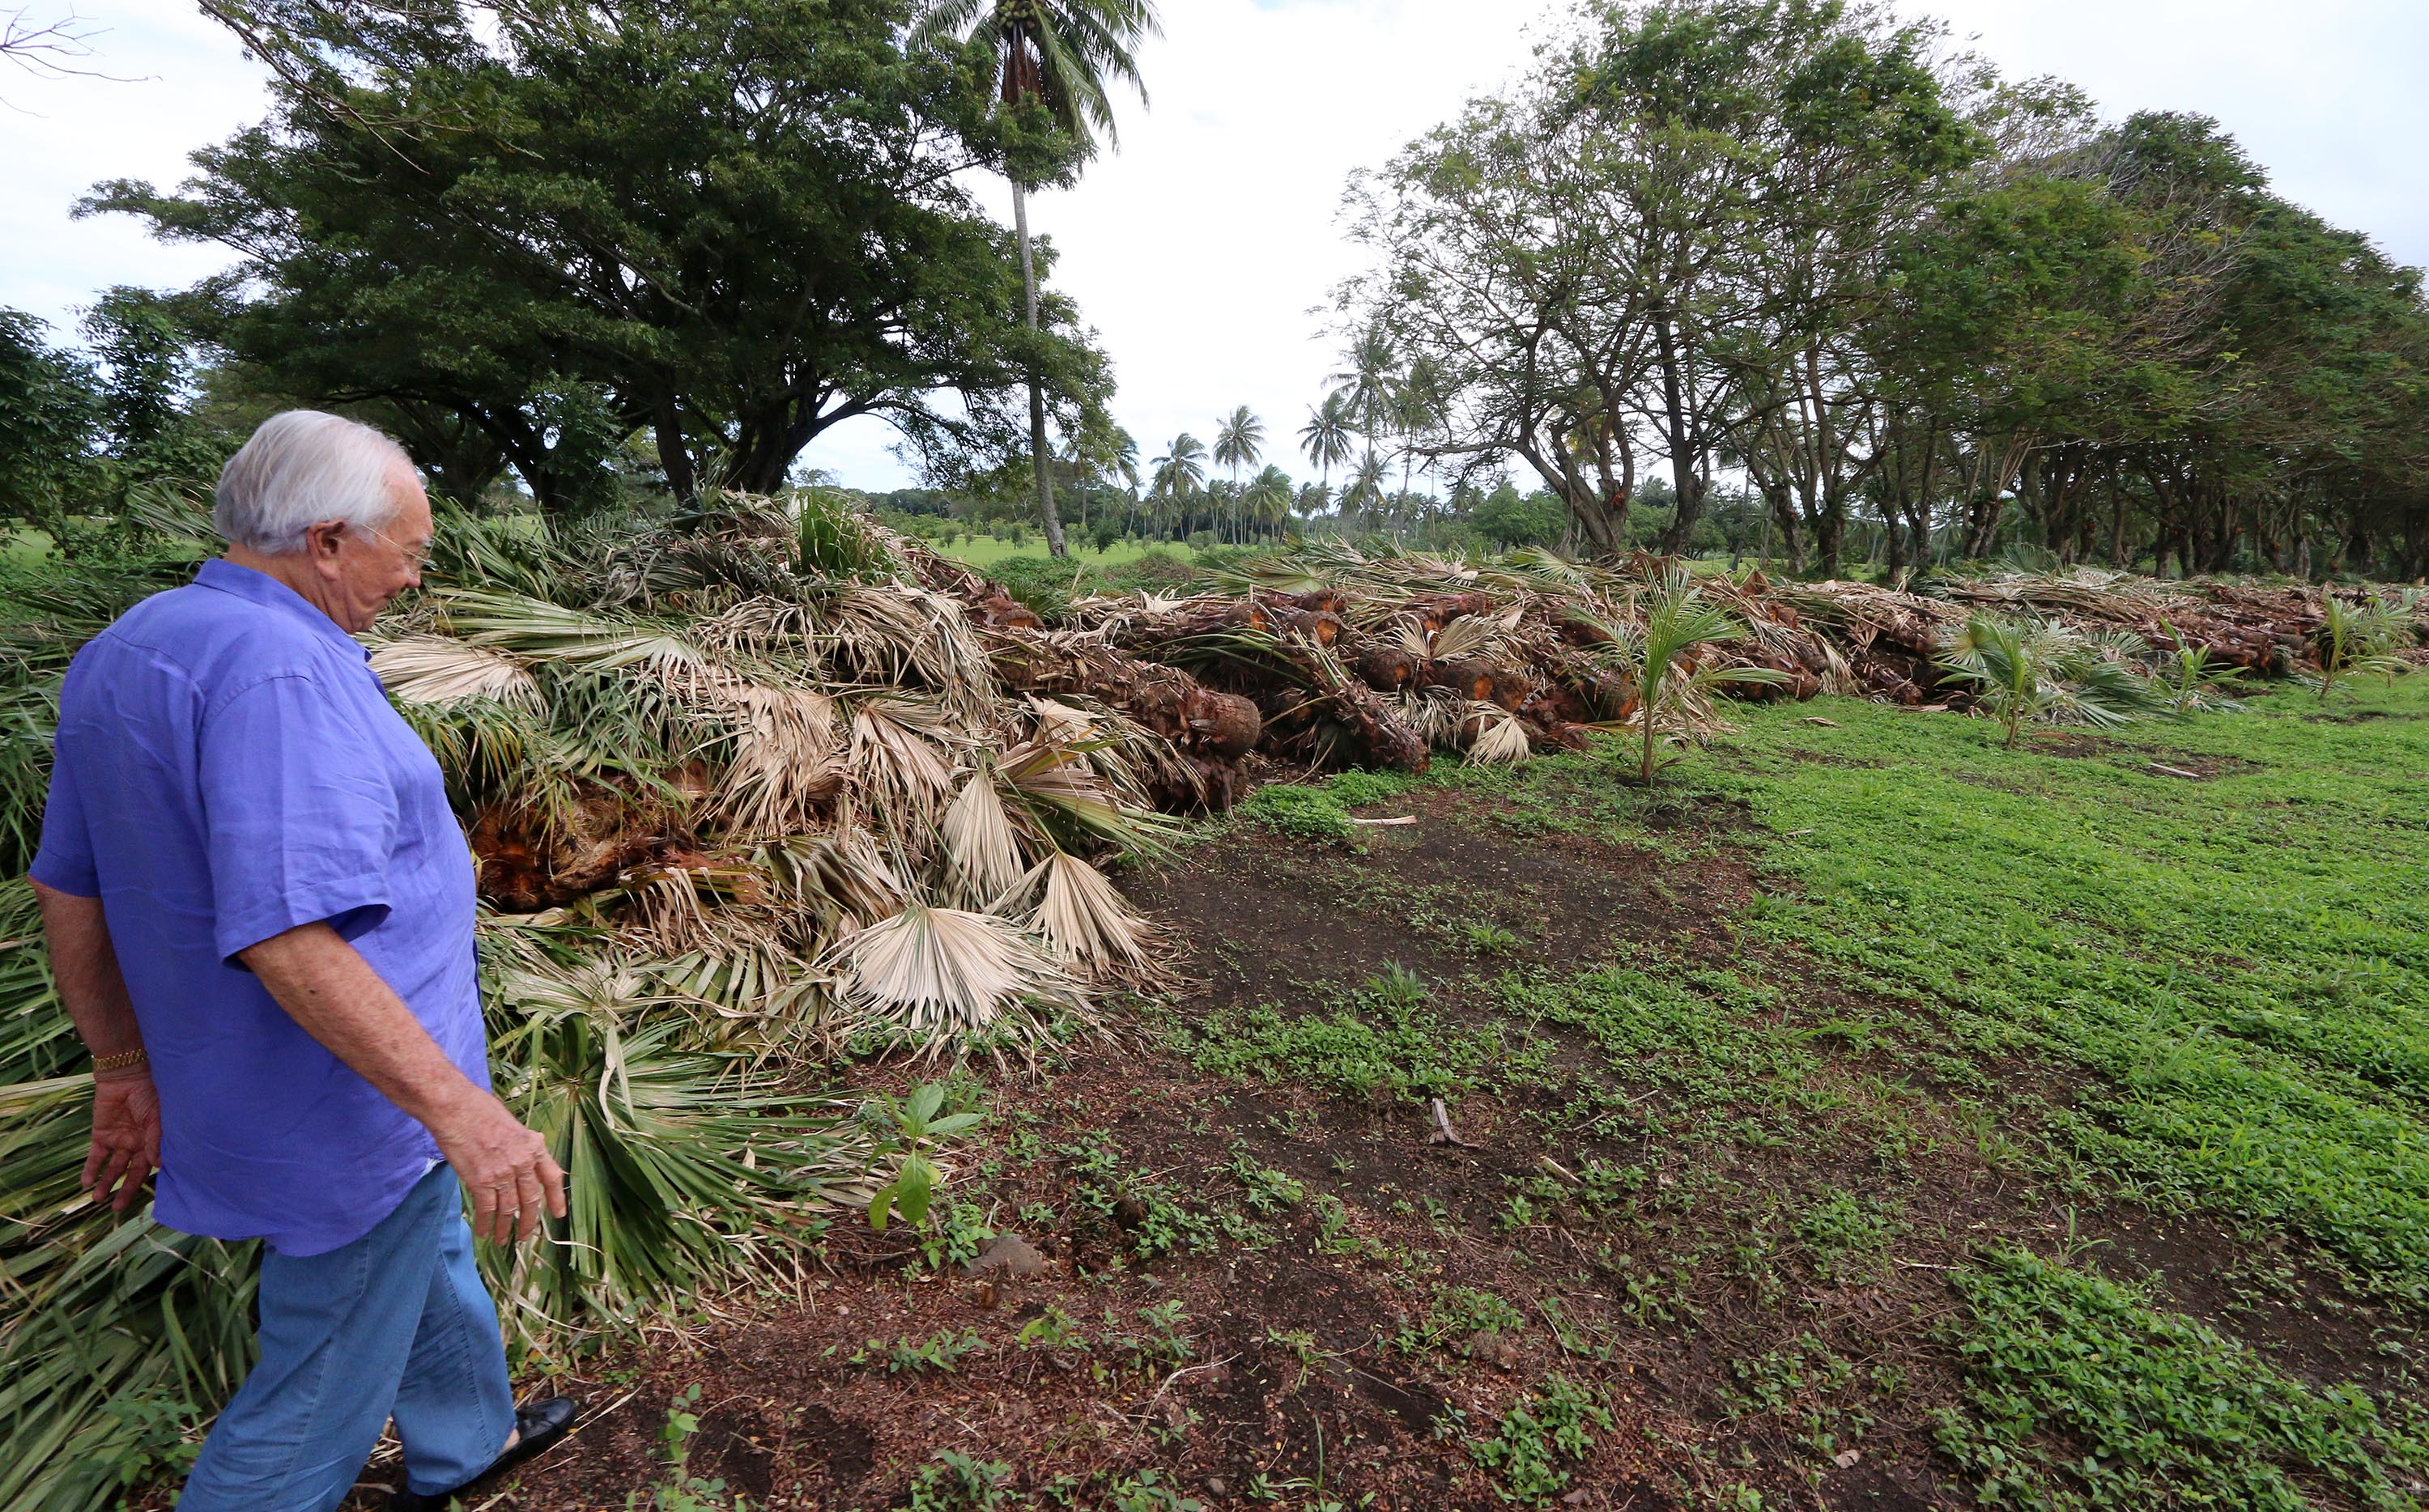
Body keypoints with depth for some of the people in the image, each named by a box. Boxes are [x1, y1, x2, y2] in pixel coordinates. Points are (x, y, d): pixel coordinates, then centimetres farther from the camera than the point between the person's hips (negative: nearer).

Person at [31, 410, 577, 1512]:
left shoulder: (124, 654, 4)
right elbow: (288, 937, -34)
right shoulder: (276, 666, -28)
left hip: (244, 1087, 10)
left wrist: (125, 1067, 17)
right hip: (352, 1096, -10)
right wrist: (457, 1106, -30)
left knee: (433, 1253, 29)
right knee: (326, 1378, 11)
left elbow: (68, 893, 9)